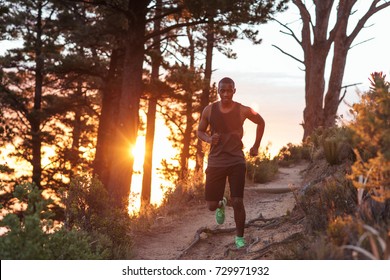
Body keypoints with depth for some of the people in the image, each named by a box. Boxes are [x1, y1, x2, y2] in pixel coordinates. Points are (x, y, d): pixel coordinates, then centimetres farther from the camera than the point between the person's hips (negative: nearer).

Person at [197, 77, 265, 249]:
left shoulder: (242, 110, -4)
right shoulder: (209, 110, -2)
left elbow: (261, 122, 14)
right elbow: (200, 131, 11)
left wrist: (256, 146, 13)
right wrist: (209, 139, -11)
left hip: (236, 161, -1)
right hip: (216, 162, 2)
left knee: (238, 202, -10)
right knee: (211, 205, 4)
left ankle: (239, 237, 10)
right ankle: (221, 204, 42)